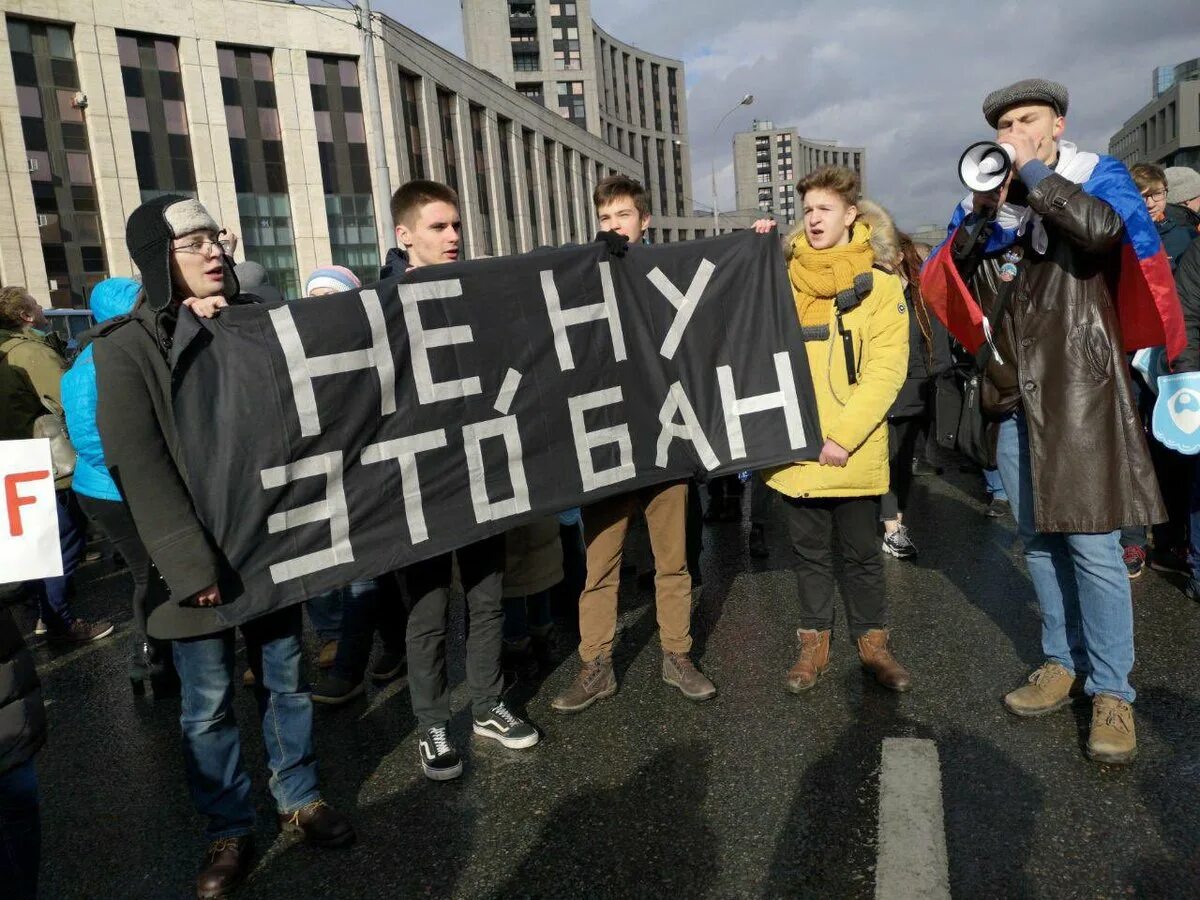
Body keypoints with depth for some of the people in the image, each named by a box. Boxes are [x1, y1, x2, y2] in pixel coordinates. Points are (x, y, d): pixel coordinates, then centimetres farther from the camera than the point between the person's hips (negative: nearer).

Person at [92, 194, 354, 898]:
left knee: (285, 679, 15)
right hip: (199, 558, -3)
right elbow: (138, 465, -14)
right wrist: (192, 565, -19)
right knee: (209, 702, 10)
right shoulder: (126, 346, -6)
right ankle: (229, 828, 29)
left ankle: (300, 798, 33)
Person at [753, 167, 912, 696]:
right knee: (810, 553, 14)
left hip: (855, 453, -2)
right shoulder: (784, 279, 8)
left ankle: (873, 643, 30)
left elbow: (886, 370, -8)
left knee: (861, 553, 12)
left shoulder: (879, 285, -2)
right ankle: (814, 645, 28)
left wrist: (844, 435, -17)